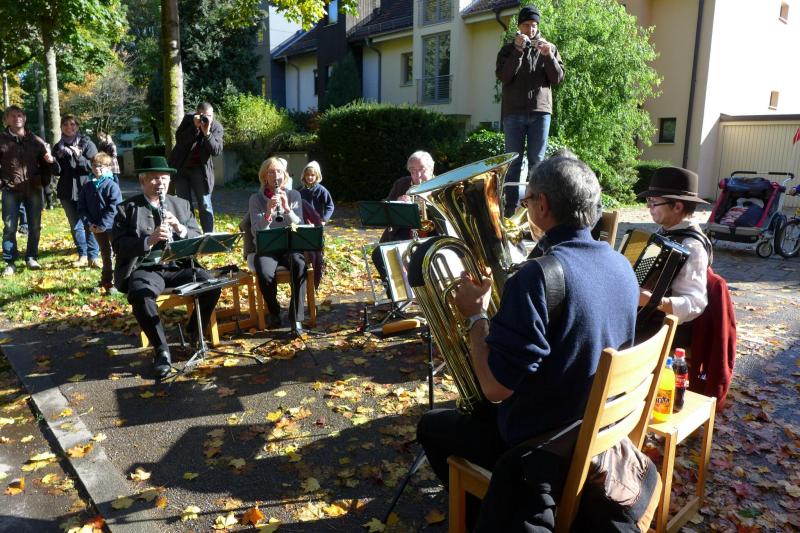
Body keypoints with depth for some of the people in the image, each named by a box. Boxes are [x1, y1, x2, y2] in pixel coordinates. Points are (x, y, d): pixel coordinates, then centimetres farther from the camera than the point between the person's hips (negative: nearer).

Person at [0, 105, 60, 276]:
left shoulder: (36, 141, 6)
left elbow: (46, 164, 13)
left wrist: (51, 160, -10)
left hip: (34, 189, 2)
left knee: (35, 226, 8)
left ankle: (31, 258, 23)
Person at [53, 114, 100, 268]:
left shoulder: (87, 144, 0)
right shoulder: (58, 147, 10)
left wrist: (78, 156, -20)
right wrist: (59, 157, -8)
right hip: (67, 192, 4)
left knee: (89, 224, -7)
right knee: (75, 225, 8)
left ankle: (93, 256, -4)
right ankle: (82, 255, 15)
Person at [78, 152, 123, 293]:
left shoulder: (112, 186, -11)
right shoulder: (87, 187, 5)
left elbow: (113, 208, -17)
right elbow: (81, 207, 7)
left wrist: (103, 225, -19)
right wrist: (88, 223, -7)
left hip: (112, 226, -6)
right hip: (96, 227, 6)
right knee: (105, 254, 17)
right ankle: (106, 281, 27)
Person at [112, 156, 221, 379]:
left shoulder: (181, 205, 15)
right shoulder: (126, 208, 5)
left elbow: (198, 239, 8)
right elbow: (118, 246, -5)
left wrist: (180, 229, -13)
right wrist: (149, 239, -22)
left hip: (178, 267, 3)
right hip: (144, 269, -2)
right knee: (140, 295, -35)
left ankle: (194, 336, 0)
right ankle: (161, 349, -17)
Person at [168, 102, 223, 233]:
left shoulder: (216, 127, -8)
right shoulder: (188, 119, -5)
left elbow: (217, 151, -19)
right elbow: (179, 139, -15)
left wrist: (207, 133, -31)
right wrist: (195, 127, -26)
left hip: (200, 169, -1)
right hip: (181, 167, 2)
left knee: (205, 205, -2)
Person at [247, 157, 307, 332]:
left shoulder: (294, 195, 7)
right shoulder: (256, 198, 4)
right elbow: (256, 232, -7)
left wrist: (287, 208, -19)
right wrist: (268, 212, -24)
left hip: (290, 246, 1)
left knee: (300, 265, -34)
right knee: (265, 274, -33)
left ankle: (296, 318, -25)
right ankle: (274, 313, -5)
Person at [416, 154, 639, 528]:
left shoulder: (537, 276, -30)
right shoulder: (622, 266, -4)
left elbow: (495, 388, -29)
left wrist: (475, 314, -15)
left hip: (542, 446, -7)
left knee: (431, 426, 16)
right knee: (477, 412, 30)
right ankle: (496, 504, 37)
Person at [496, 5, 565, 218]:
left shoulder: (549, 48, 13)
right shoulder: (509, 49, 10)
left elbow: (558, 79, 4)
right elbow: (503, 77, -5)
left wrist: (548, 56, -10)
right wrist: (518, 51, -14)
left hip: (540, 111, 1)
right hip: (514, 112, -1)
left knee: (537, 160, 1)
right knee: (514, 160, -1)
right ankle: (511, 206, 0)